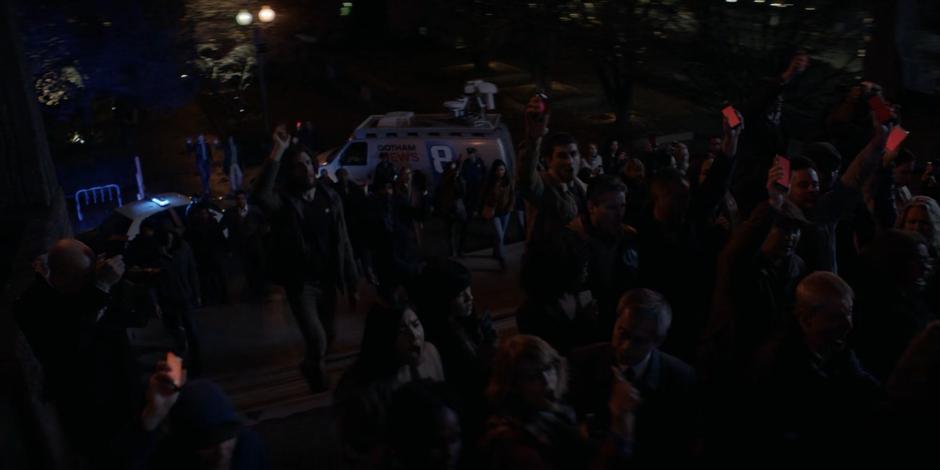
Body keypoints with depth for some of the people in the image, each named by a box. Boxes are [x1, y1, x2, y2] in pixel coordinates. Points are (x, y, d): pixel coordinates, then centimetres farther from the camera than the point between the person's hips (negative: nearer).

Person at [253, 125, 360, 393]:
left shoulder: (330, 198, 2)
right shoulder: (284, 203, -10)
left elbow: (343, 243, 5)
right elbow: (261, 194, -36)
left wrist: (352, 283, 4)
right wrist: (278, 151, -39)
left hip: (328, 281, 4)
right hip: (301, 283, -4)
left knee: (328, 338, 16)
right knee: (317, 341, -12)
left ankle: (311, 368, 49)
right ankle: (320, 386, 19)